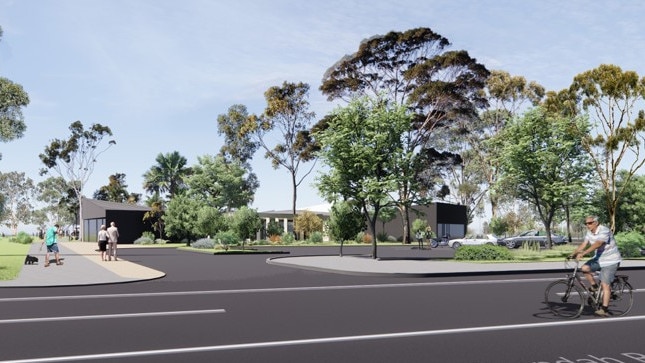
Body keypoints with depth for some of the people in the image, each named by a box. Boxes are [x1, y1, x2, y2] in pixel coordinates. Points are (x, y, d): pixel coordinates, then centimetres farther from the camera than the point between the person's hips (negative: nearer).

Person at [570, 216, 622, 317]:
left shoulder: (604, 231, -23)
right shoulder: (589, 232, 3)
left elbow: (597, 244, -36)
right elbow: (583, 244, -2)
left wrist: (583, 253, -45)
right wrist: (573, 254, -16)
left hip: (610, 261, -7)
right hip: (599, 259, 7)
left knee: (605, 284, -10)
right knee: (585, 268, -15)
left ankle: (604, 310, -7)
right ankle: (594, 286, 8)